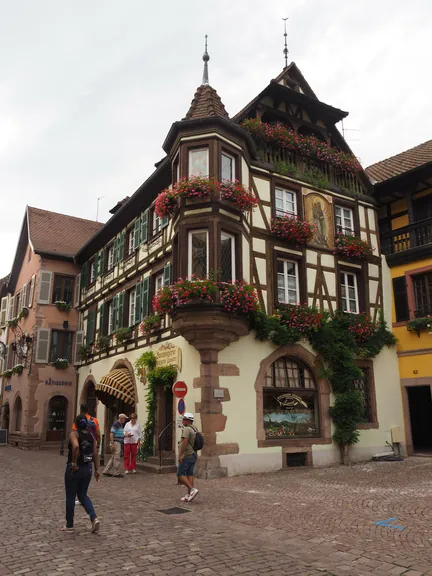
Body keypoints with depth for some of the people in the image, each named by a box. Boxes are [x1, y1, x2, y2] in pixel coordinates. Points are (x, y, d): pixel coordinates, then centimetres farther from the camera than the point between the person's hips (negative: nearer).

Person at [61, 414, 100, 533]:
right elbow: (95, 454, 3)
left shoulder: (74, 434, -11)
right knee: (83, 495, 18)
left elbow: (76, 446, -32)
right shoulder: (91, 436, 5)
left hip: (74, 468, -5)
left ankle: (69, 526, 22)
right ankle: (94, 518, 2)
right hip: (87, 468, 5)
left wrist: (74, 462, -23)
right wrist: (97, 470, 6)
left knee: (70, 497, 11)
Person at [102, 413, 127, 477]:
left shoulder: (121, 425, 17)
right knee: (116, 458, -4)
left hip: (119, 443, 10)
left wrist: (126, 435, 10)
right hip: (115, 442, -10)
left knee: (113, 458, 12)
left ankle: (106, 471, 18)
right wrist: (112, 444, -22)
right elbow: (111, 434, -18)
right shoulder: (116, 424, -13)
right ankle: (116, 473, 2)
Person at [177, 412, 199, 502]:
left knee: (180, 475, -2)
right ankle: (189, 495, 7)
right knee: (189, 475, 8)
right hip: (193, 455, 9)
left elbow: (185, 442, -27)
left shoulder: (186, 429, -17)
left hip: (186, 456, -9)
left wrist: (180, 455, -25)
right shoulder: (195, 429, 12)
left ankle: (192, 489, -12)